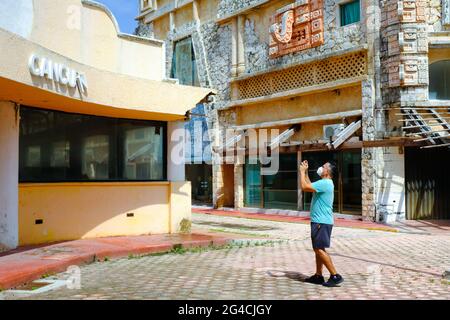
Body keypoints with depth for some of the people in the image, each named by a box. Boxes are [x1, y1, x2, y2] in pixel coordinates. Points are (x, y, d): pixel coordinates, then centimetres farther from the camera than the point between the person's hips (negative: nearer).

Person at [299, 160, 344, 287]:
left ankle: (335, 276, -8)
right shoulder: (324, 183, 16)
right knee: (318, 249, 14)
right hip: (320, 221, 11)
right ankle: (318, 276, 21)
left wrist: (302, 171, -10)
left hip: (322, 222, -11)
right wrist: (305, 172, 23)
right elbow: (310, 186, 30)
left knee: (319, 249, -10)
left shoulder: (325, 183, -18)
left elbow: (305, 187, -23)